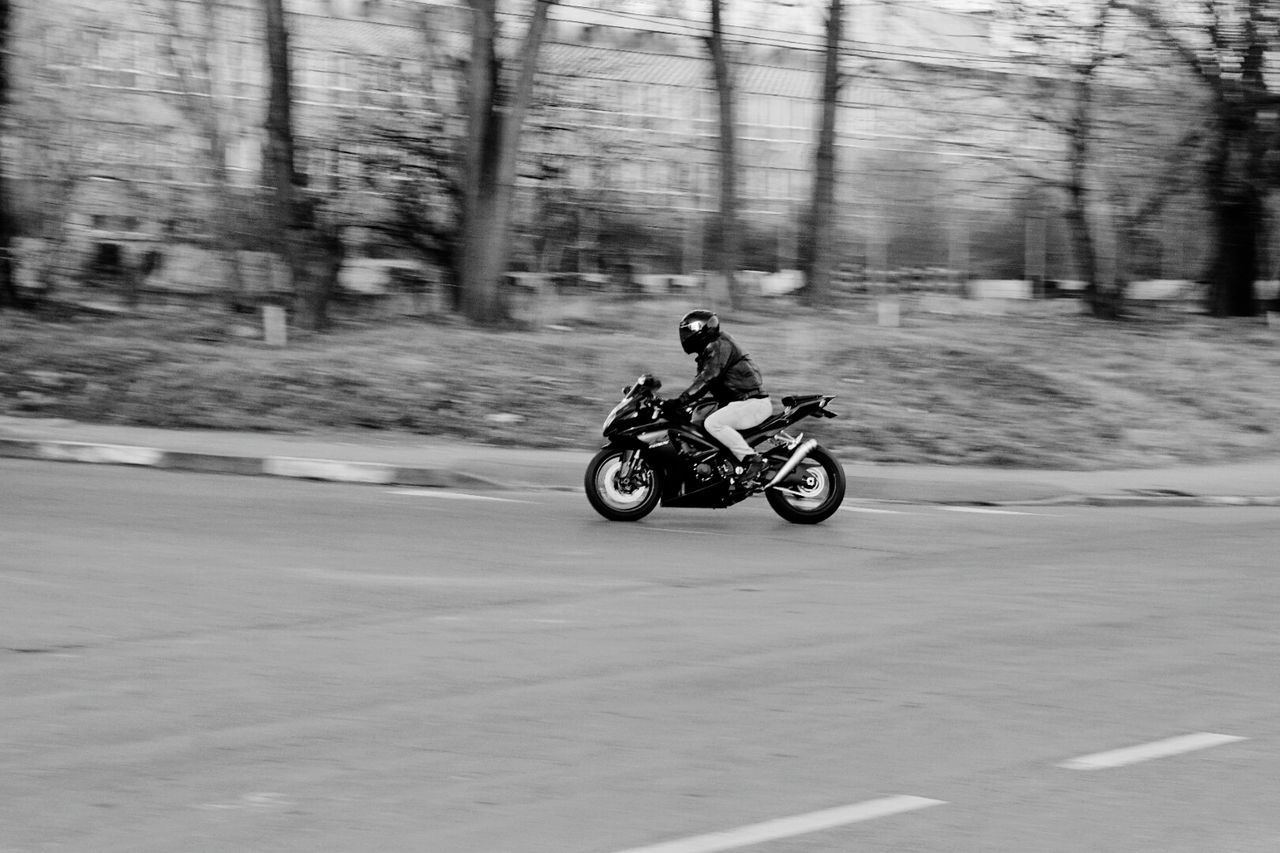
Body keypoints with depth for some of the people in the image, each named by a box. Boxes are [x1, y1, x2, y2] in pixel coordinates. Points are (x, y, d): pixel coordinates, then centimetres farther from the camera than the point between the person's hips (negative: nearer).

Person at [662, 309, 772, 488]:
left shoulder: (719, 346, -13)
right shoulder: (708, 351, 21)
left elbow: (706, 379, -24)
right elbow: (701, 382, 22)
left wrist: (679, 401, -28)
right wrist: (676, 402, 10)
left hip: (753, 403, -11)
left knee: (713, 423, -28)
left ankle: (752, 460, -27)